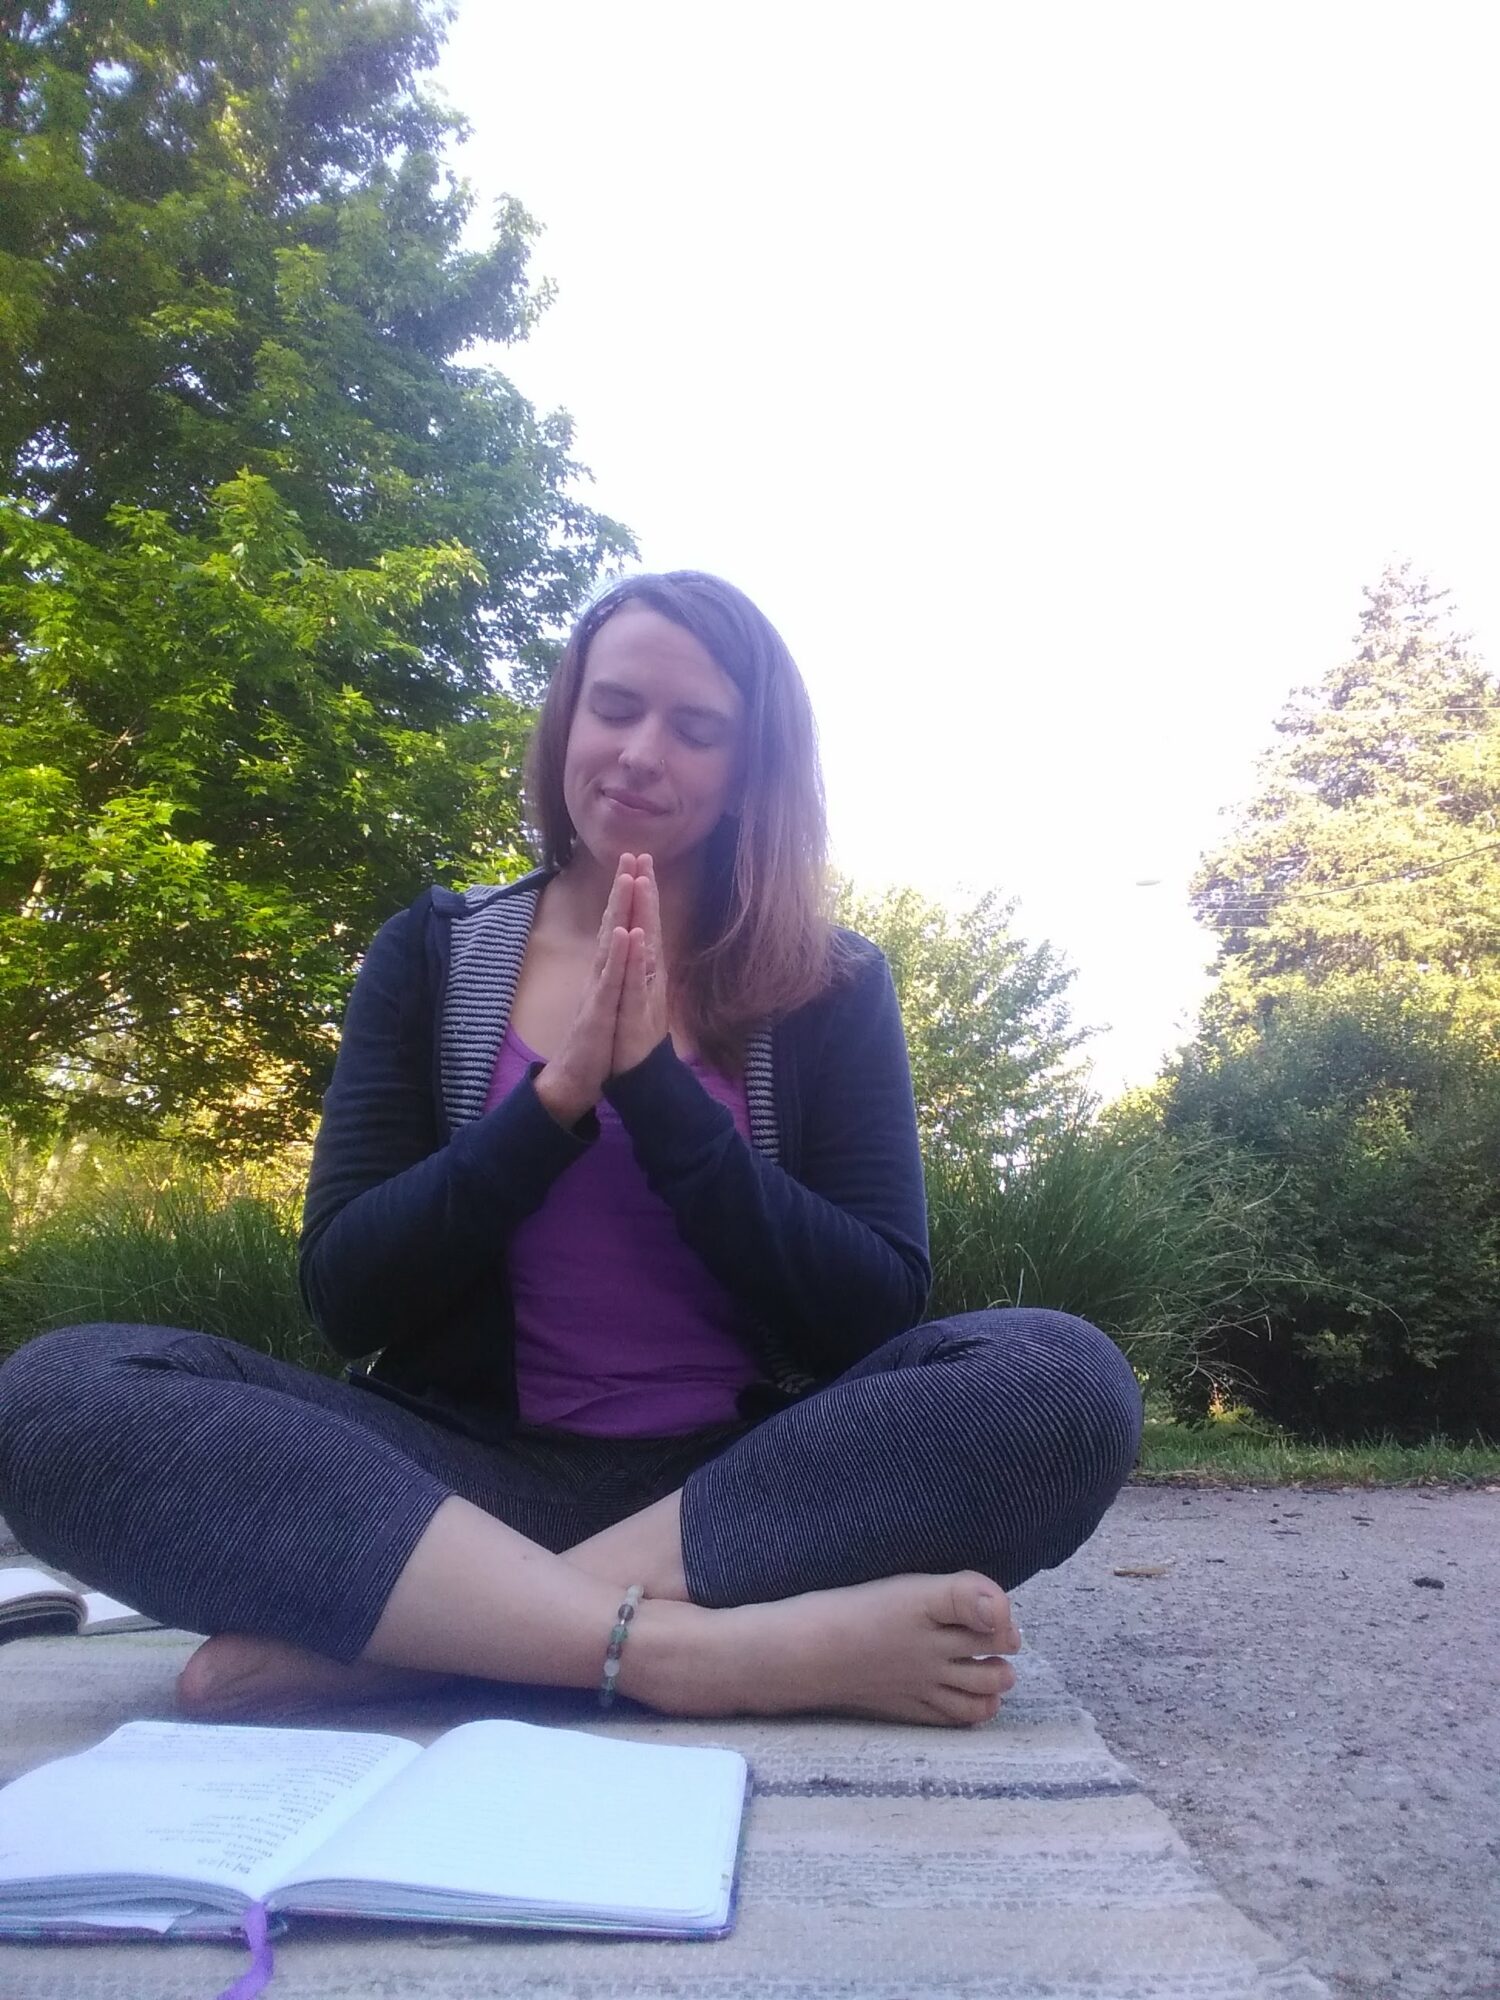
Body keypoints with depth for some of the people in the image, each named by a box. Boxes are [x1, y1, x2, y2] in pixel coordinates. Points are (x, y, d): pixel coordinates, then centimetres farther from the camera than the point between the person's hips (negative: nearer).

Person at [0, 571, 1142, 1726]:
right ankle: (683, 1650, -31)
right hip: (474, 1470, 1)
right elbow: (346, 1295, -1)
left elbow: (874, 1317, -6)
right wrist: (559, 1097, -15)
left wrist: (657, 1083, -14)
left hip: (744, 1480, 0)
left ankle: (395, 1635, -27)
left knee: (1064, 1379, -28)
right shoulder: (435, 954, 6)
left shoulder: (832, 986, 4)